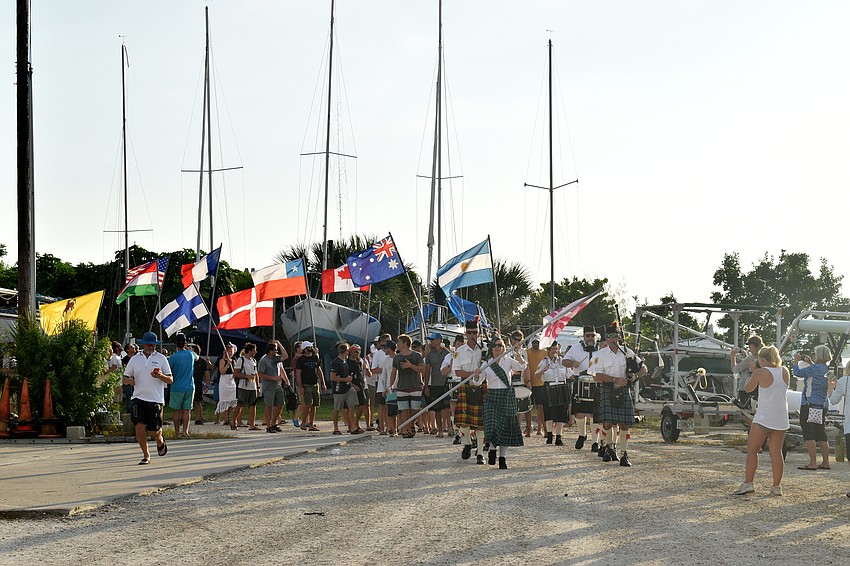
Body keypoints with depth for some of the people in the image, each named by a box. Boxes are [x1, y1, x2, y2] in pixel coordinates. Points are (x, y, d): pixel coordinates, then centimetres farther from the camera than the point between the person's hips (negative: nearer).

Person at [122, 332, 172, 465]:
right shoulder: (135, 359, 10)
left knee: (154, 430, 1)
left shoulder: (161, 359, 5)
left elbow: (170, 379, 4)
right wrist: (129, 380, -13)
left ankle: (160, 442, 37)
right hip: (139, 398, 1)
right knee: (139, 426, -11)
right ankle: (146, 456, 3)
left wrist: (160, 376, -17)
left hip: (156, 399, -1)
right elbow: (124, 379, 11)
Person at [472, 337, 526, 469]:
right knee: (492, 425, -13)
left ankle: (503, 457, 10)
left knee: (505, 428, 2)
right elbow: (477, 381, 0)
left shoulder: (508, 360, 4)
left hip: (506, 396, 0)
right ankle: (492, 449, 12)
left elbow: (522, 367, -11)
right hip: (491, 397, 0)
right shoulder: (486, 364, 5)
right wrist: (476, 375, -21)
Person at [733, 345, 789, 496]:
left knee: (752, 450, 4)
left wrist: (752, 375, 21)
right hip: (781, 418, 5)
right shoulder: (785, 372, 5)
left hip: (763, 418, -5)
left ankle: (748, 483, -2)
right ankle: (776, 487, 5)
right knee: (776, 452, 6)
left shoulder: (760, 373, -10)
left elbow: (747, 389, 3)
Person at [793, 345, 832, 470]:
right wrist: (810, 363, 25)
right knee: (820, 434, 15)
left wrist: (796, 360, 1)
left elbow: (798, 372, -15)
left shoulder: (815, 368, -17)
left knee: (808, 434, -5)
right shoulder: (827, 369, 7)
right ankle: (825, 462, 17)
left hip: (810, 405, -8)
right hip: (823, 406, 8)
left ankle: (813, 463, -10)